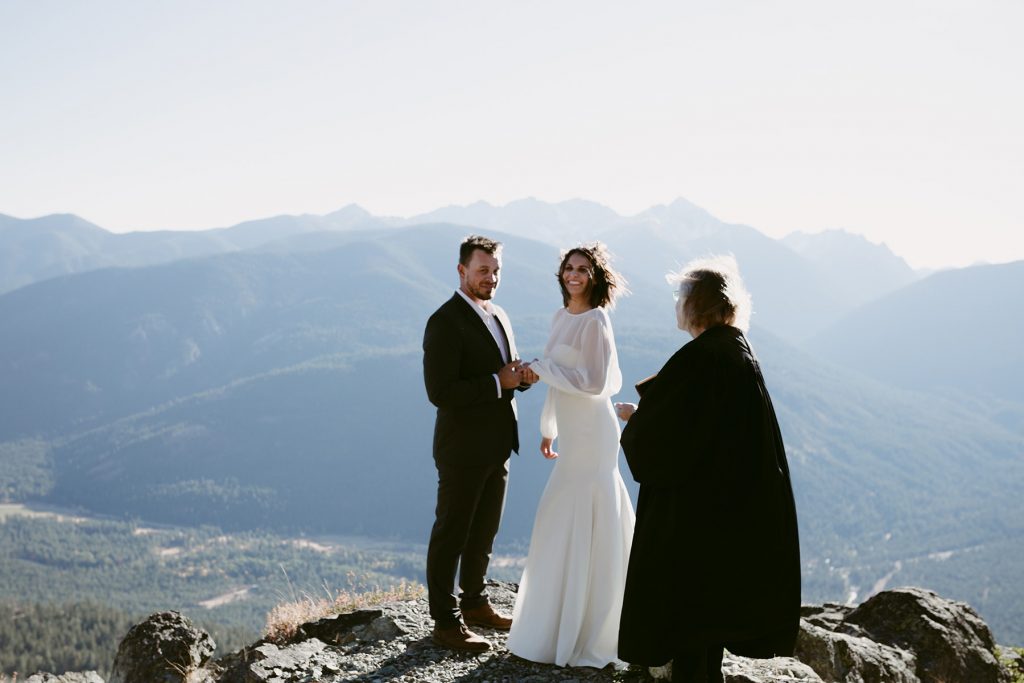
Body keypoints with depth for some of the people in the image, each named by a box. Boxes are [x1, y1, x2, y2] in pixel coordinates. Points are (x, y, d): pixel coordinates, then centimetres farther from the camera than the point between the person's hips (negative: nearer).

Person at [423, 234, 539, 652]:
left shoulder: (498, 316, 11)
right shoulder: (445, 322, -17)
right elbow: (440, 392, -23)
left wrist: (523, 375, -5)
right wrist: (498, 382, -23)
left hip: (497, 445, 9)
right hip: (463, 449, -8)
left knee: (484, 531, 20)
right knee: (451, 534, 2)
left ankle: (473, 603, 35)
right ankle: (446, 622, 10)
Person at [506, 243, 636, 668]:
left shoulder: (595, 321, -14)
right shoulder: (562, 316, 11)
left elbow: (594, 381, -21)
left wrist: (540, 368, -15)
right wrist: (548, 427, 21)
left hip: (590, 433, -9)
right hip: (572, 430, 9)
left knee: (580, 525, -2)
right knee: (583, 523, 15)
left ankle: (580, 636, 8)